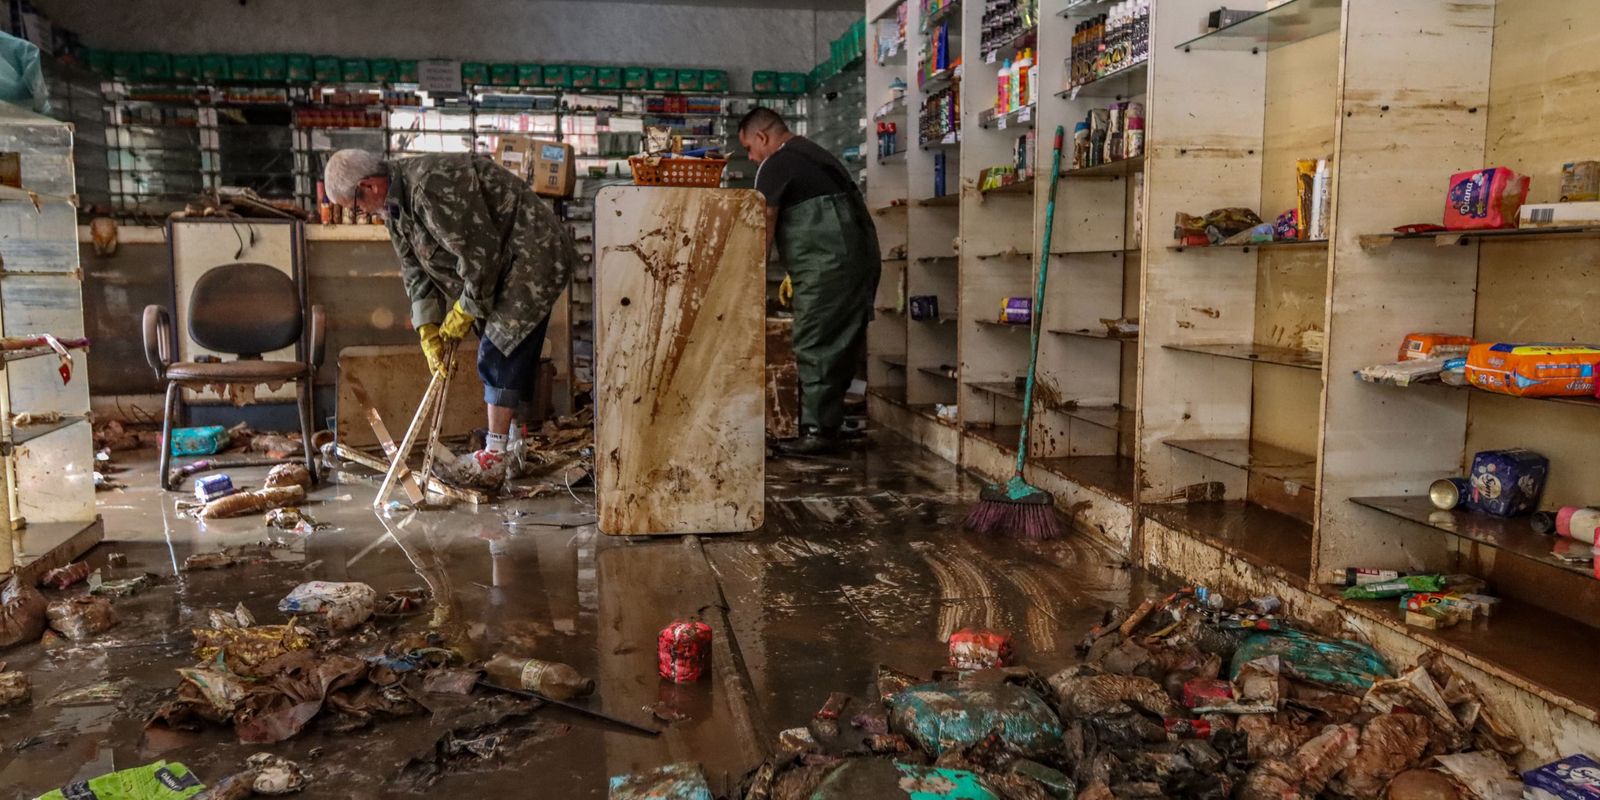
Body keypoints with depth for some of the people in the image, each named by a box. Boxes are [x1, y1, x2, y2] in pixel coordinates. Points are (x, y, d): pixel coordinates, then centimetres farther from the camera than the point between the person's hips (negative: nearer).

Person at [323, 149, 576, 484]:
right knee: (512, 354, 14)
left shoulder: (431, 186, -26)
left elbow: (481, 253, -25)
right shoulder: (395, 204, 6)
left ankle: (494, 459, -8)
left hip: (534, 256, -10)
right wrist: (428, 330, -2)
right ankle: (514, 445, 25)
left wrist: (465, 312, -13)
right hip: (505, 264, 10)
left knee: (499, 353, -12)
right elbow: (414, 270, 9)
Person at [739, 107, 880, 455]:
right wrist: (797, 272, 23)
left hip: (829, 266, -9)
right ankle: (828, 424, 19)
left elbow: (764, 230, -5)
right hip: (862, 259, 9)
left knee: (815, 347, -4)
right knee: (841, 345, 12)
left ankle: (818, 429, -1)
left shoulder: (776, 165, -4)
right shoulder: (814, 153, 24)